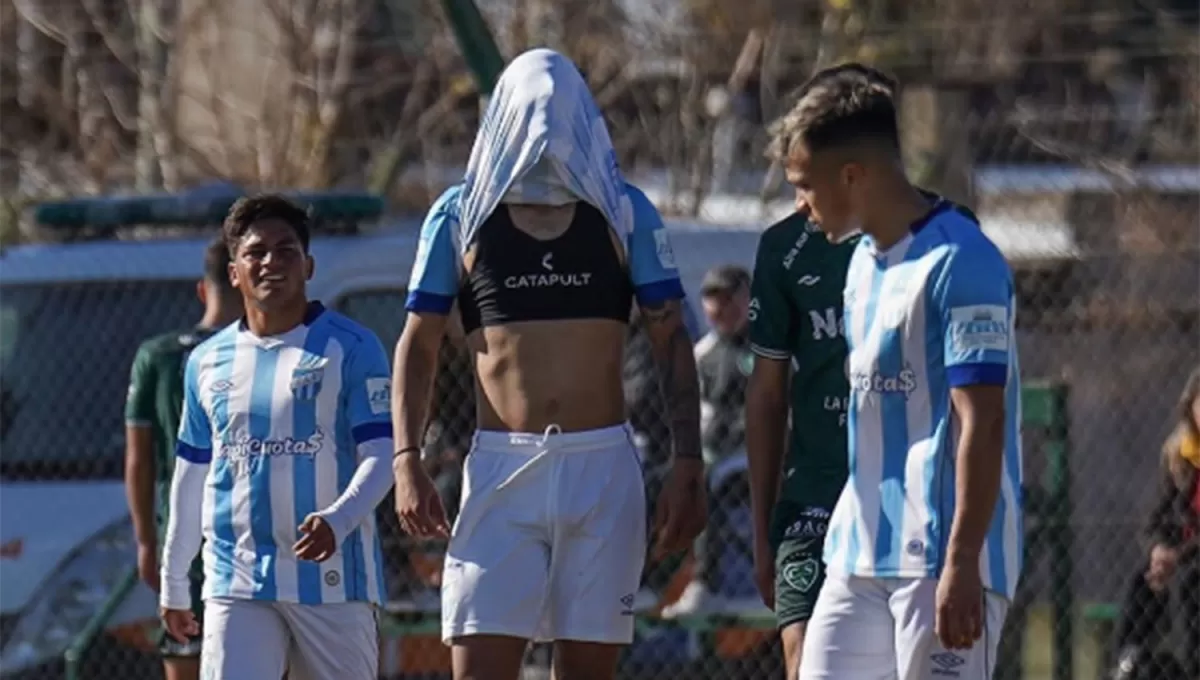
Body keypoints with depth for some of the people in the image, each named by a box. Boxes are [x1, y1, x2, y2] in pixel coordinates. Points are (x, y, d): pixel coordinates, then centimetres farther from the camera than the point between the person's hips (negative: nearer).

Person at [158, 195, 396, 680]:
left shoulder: (350, 348, 0)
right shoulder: (207, 361, 13)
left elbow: (380, 454, -7)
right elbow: (192, 474, 20)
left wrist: (338, 520, -26)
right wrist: (173, 581, 22)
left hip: (333, 581, -2)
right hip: (236, 582, 2)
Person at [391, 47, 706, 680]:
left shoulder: (623, 212, 6)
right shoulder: (460, 215, 5)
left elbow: (672, 342, 7)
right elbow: (417, 346, 8)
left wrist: (687, 464, -2)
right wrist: (405, 460, -5)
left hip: (603, 468, 1)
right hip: (502, 468, -1)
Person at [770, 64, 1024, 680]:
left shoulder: (957, 261, -13)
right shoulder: (863, 260, 16)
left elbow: (982, 422, -17)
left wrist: (962, 565, -21)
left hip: (941, 556, -9)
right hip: (859, 558, 9)